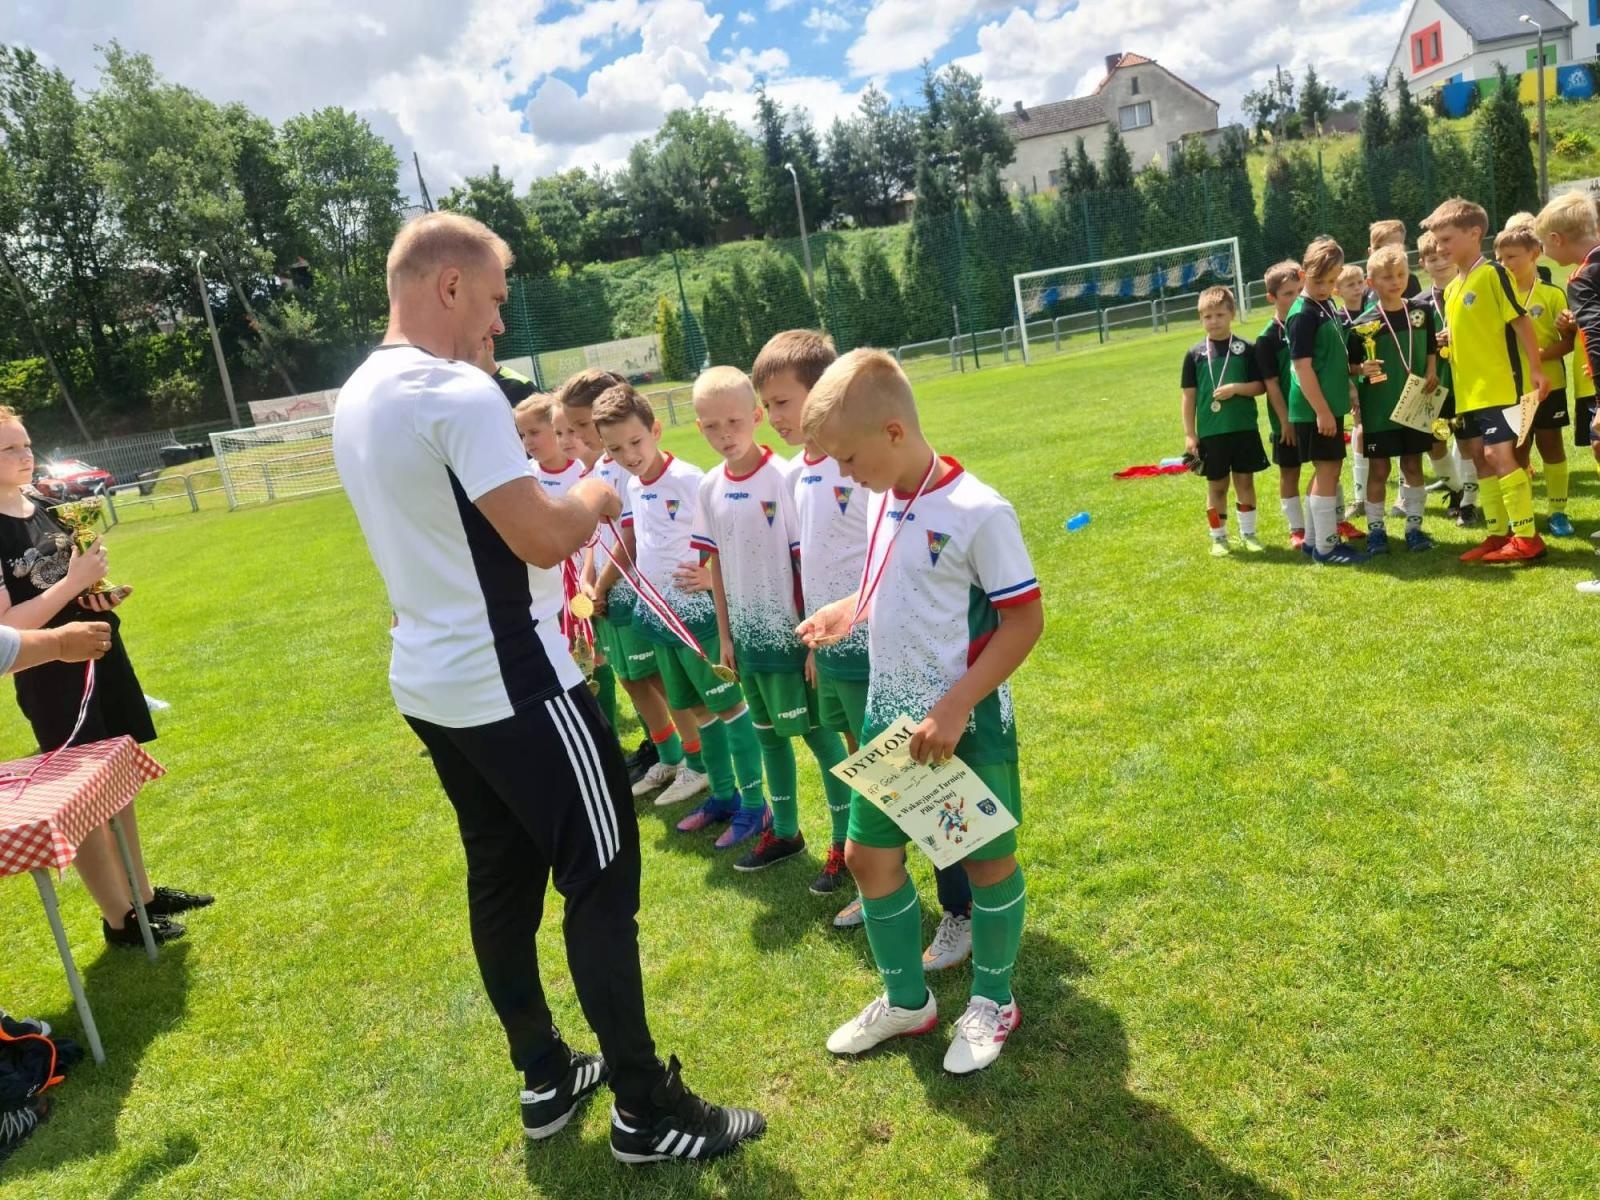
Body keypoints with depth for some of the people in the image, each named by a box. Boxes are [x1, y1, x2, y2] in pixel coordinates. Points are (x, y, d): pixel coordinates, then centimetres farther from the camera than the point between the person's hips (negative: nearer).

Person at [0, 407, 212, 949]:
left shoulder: (46, 506, 6)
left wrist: (103, 594, -1)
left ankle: (142, 892, 31)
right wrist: (74, 581, -23)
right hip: (52, 678, -8)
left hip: (102, 657, 8)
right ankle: (119, 919, 17)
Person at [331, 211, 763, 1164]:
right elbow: (543, 538, -23)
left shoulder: (356, 400, 11)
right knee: (603, 884, 1)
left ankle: (545, 1078, 32)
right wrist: (596, 496, -3)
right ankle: (649, 1111, 13)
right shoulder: (460, 394, -20)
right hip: (513, 687, -10)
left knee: (502, 879, 18)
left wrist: (563, 507, 14)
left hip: (430, 683, 10)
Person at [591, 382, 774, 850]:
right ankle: (723, 795, 30)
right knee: (697, 709, 17)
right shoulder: (632, 488, 6)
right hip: (657, 614, 8)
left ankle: (754, 805, 12)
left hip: (697, 613, -8)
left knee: (729, 705, 2)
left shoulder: (690, 479, -17)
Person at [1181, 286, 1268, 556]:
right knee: (1216, 486, 8)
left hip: (1244, 429, 0)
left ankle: (1248, 533, 21)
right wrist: (1189, 434, -2)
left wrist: (1236, 388, -17)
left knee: (1245, 481, 8)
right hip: (1211, 432, 0)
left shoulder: (1245, 349, 0)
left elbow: (1261, 386, 1)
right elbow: (1189, 396, 2)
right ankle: (1218, 537, 18)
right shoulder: (1195, 353, 0)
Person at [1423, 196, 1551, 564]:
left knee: (1499, 454, -12)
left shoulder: (1492, 273, -9)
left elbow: (1521, 322, -12)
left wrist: (1535, 371, -17)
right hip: (1469, 390, 9)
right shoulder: (1451, 288, 14)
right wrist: (1445, 347, 6)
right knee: (1482, 458, 10)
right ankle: (1499, 534, 18)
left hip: (1501, 385, -8)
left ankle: (1527, 537, -5)